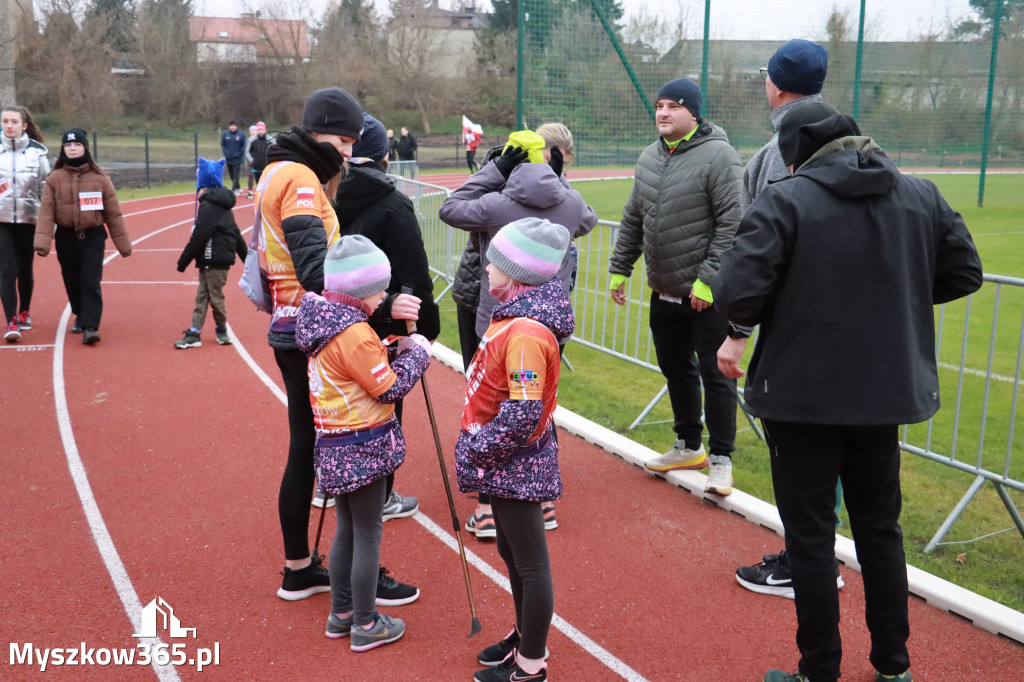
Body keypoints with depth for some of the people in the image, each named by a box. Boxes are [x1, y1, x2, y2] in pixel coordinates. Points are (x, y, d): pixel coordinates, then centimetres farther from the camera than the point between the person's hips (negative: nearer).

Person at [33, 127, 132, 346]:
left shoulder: (99, 178, -1)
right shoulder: (54, 178, 0)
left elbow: (113, 213, 2)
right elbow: (46, 212, -6)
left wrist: (123, 243, 3)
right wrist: (42, 241, -17)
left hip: (93, 236, -2)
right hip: (66, 237, 2)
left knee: (91, 282, -11)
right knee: (72, 282, 13)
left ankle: (90, 327, -12)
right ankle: (81, 316, 35)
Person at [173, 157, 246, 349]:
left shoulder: (208, 206, -17)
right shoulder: (222, 203, 14)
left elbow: (198, 237, -18)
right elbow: (236, 234, 19)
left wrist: (183, 261, -12)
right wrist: (247, 257, 26)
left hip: (214, 260, -10)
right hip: (211, 261, 10)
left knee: (215, 296, 3)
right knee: (202, 295, 9)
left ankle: (222, 330, 18)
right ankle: (194, 334, 11)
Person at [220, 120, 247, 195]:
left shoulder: (241, 134, -4)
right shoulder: (225, 134, 3)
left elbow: (244, 145, -1)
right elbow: (222, 144, 4)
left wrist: (240, 154, -11)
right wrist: (225, 153, -8)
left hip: (237, 159, -3)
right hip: (228, 158, 4)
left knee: (236, 175, -8)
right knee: (231, 175, 12)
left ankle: (233, 190, -7)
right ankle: (238, 187, 29)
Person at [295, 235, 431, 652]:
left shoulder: (325, 321, 5)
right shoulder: (355, 335, -23)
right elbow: (392, 388, -16)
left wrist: (396, 347, 5)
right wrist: (416, 351, -3)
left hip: (336, 446, 9)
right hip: (364, 448, -9)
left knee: (346, 530, 19)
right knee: (368, 535, 3)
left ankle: (341, 614, 31)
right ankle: (365, 625, 15)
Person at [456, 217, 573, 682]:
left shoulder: (526, 334, -27)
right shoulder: (516, 315, 4)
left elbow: (521, 417, -30)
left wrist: (477, 451, -17)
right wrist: (479, 446, 14)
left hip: (516, 466, -10)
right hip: (508, 464, 10)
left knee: (530, 564, 6)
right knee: (510, 553, 24)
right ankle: (525, 636, 43)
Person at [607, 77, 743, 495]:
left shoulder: (718, 156, -12)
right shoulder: (649, 159, 11)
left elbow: (732, 222, -18)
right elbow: (632, 220, 18)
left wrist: (708, 278, -20)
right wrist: (619, 269, 15)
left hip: (707, 294, -7)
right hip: (664, 291, 8)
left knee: (714, 375, -2)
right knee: (675, 369, 17)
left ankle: (721, 459, 10)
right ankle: (688, 447, 34)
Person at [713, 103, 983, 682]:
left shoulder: (785, 201, -14)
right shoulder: (922, 196, 1)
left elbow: (736, 292, -22)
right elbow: (964, 273, 8)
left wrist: (771, 317, -1)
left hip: (803, 394, -5)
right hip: (888, 391, 5)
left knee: (811, 536, 9)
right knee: (881, 528, 20)